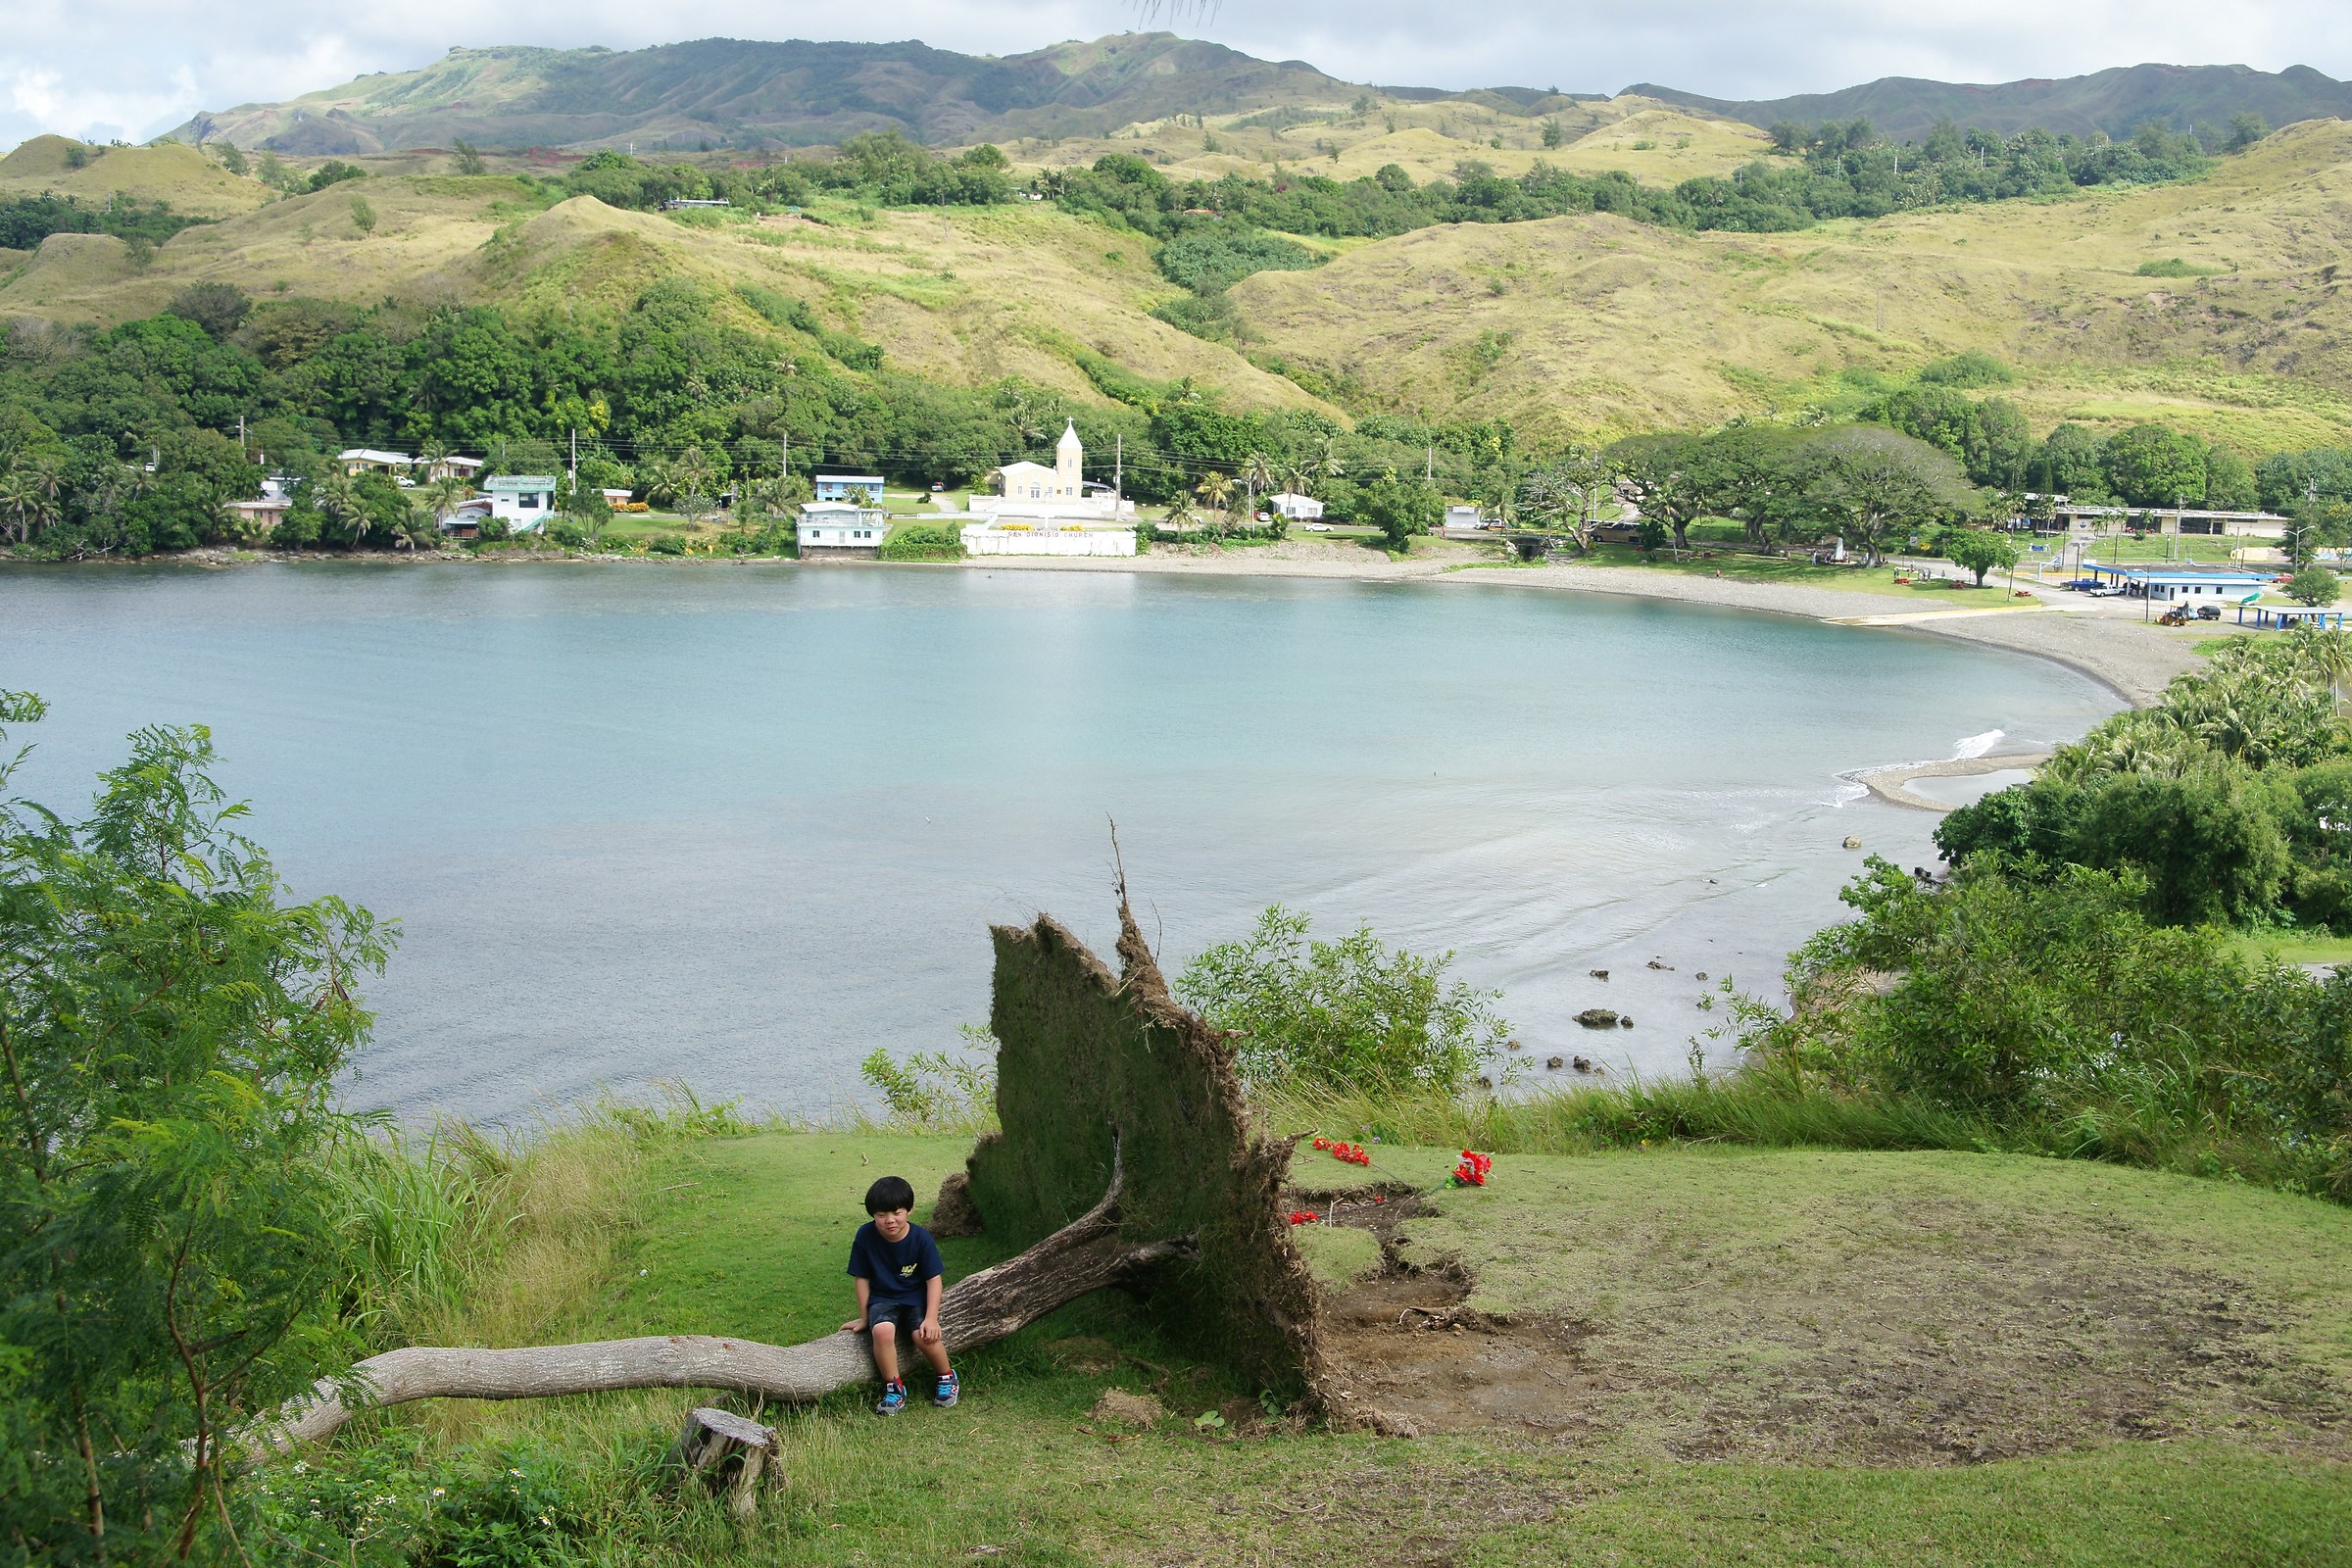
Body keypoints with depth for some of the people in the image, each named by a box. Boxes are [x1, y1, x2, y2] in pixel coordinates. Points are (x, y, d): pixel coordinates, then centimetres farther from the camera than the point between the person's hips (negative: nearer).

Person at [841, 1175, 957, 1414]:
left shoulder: (921, 1237, -13)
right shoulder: (865, 1236, -12)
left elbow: (933, 1279, -8)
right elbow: (862, 1278, -1)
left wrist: (931, 1318, -16)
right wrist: (864, 1317, 4)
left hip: (916, 1298, 0)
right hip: (882, 1299, 1)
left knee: (923, 1335, -27)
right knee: (882, 1330, -31)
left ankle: (946, 1377, 4)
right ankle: (894, 1388, -13)